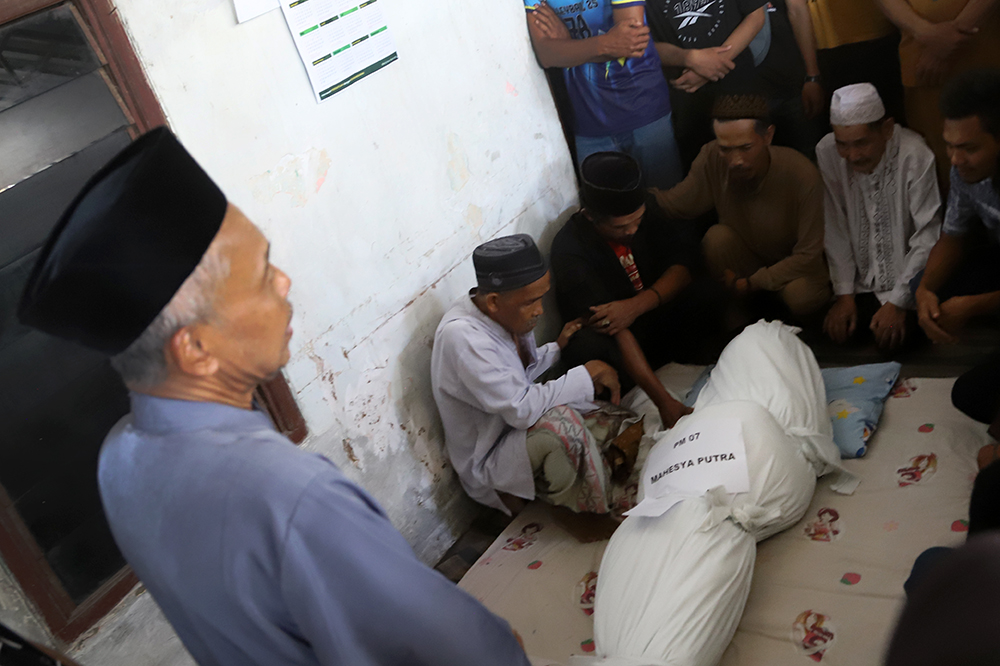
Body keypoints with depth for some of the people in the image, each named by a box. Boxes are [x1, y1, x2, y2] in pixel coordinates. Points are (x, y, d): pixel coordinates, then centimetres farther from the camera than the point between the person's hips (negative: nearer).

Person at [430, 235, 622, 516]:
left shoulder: (501, 315, -3)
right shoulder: (461, 337, -31)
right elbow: (520, 409, -35)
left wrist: (558, 347, 0)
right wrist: (588, 374, -27)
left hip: (517, 431, 9)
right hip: (487, 462, -9)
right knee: (560, 421, -36)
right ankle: (574, 513, -9)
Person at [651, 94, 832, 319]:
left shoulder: (803, 176, -29)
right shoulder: (713, 159, -22)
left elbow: (809, 255, -23)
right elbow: (675, 204, -15)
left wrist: (753, 282, -24)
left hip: (795, 266, -2)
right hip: (745, 257, 3)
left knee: (802, 296, -35)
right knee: (717, 237, -29)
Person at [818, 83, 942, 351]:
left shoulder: (915, 156, -22)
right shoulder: (826, 153, -14)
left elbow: (928, 238, -17)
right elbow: (835, 230, -7)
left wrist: (898, 302, -18)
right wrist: (844, 294, -9)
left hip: (904, 281, -2)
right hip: (860, 280, 3)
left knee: (890, 339, -19)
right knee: (834, 330, -15)